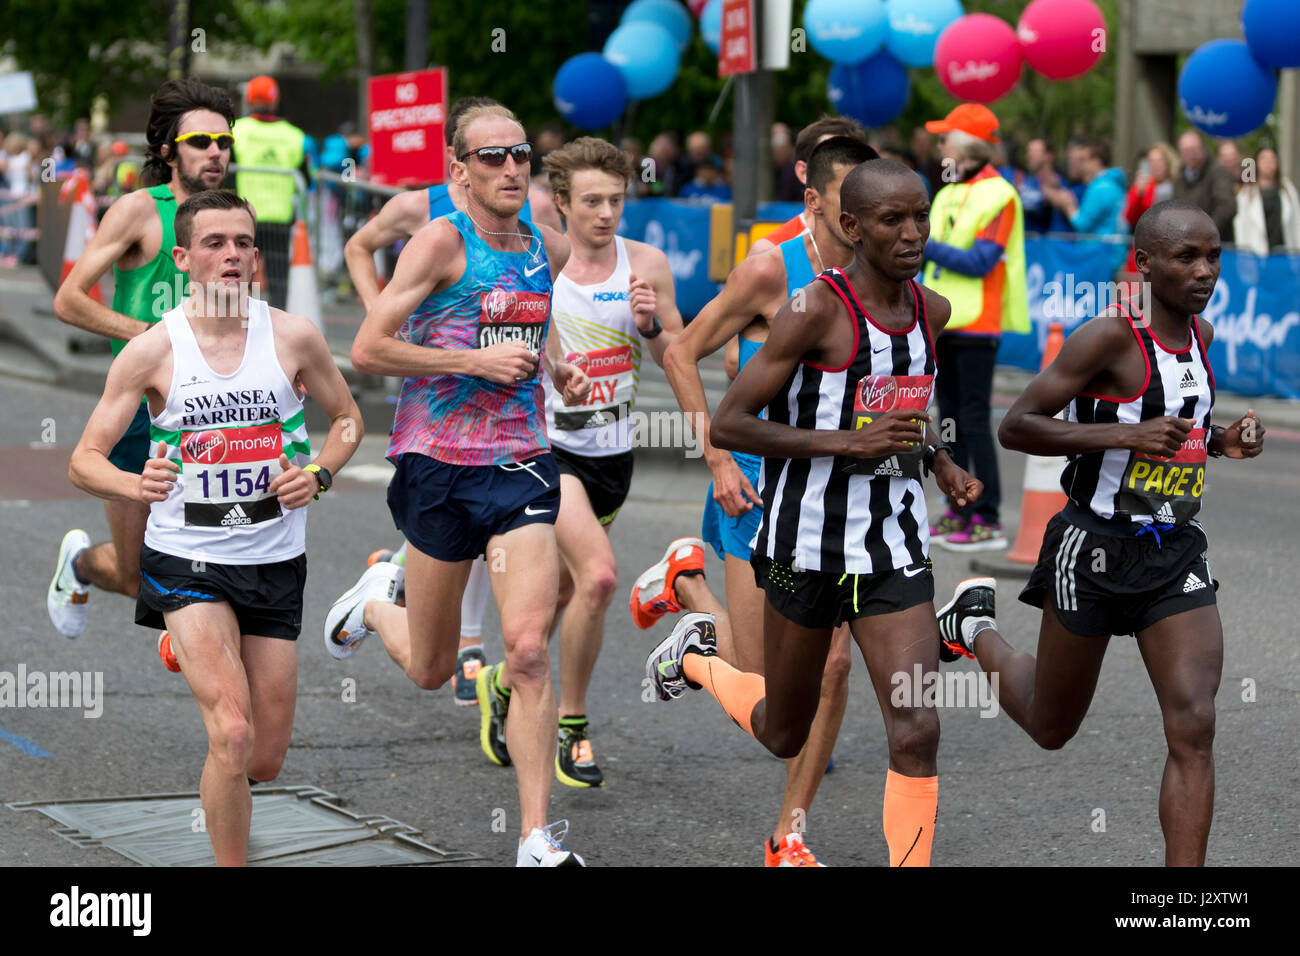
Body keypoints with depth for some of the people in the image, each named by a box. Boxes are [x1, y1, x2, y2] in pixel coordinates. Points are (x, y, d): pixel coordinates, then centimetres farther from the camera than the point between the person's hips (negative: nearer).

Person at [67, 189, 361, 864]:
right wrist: (136, 486, -26)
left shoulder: (293, 337, -2)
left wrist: (319, 474, -6)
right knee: (233, 735, -22)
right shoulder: (152, 351, -7)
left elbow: (346, 418, 14)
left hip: (275, 561, 3)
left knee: (265, 762, 9)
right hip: (185, 560, -3)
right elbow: (84, 461, -5)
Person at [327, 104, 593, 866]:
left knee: (528, 649, -14)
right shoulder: (442, 242, -9)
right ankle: (377, 600, 46)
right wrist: (477, 359, -17)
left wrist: (560, 370, 9)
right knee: (431, 670, 10)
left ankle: (538, 839, -9)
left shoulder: (550, 248, 9)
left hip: (522, 463, 3)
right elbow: (367, 350, -13)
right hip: (441, 462, -3)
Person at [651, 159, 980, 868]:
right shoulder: (817, 310, -16)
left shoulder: (931, 311, 4)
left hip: (895, 543, 4)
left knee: (916, 731, -10)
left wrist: (936, 458, 7)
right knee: (784, 734, 16)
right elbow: (727, 425, -16)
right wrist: (848, 443, -24)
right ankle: (696, 654, 45)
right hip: (809, 543, -4)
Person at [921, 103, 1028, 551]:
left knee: (974, 419, -9)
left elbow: (979, 261, -19)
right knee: (951, 417, 11)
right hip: (947, 322, 9)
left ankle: (988, 520, -6)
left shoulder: (998, 196, -11)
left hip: (977, 325, -8)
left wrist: (925, 245, -20)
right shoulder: (949, 194, 15)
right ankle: (960, 510, 18)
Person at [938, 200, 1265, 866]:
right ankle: (975, 624, 44)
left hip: (1176, 552, 5)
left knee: (1193, 729, -10)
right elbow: (1016, 426, -17)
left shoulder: (1200, 334, 7)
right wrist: (1129, 436, -26)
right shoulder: (1110, 336, -16)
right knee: (1050, 728, 14)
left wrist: (1220, 441, 5)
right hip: (1096, 549, -5)